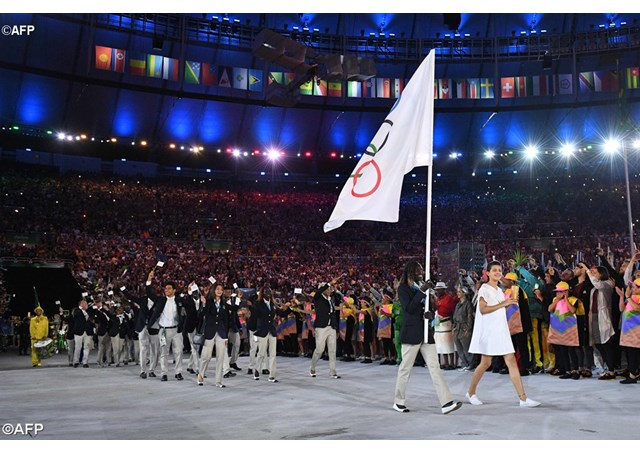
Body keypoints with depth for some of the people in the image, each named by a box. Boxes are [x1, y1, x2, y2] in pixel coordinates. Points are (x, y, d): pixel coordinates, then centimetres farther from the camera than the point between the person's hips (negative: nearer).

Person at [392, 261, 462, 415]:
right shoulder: (403, 288, -4)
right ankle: (398, 402, 16)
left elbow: (430, 309, 18)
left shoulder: (423, 287, 15)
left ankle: (446, 403, -5)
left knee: (435, 367, -1)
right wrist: (422, 291, -23)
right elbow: (409, 308, -19)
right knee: (406, 368, 3)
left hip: (426, 333, 6)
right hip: (411, 333, -6)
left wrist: (430, 314, -5)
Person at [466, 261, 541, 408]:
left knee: (512, 362, -1)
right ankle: (471, 393, 18)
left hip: (501, 330, 7)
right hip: (488, 331, -7)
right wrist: (503, 304, -20)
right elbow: (483, 309, -19)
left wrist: (510, 303, 5)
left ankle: (523, 398, -3)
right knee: (486, 363, 0)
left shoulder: (499, 290, 16)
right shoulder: (484, 288, -7)